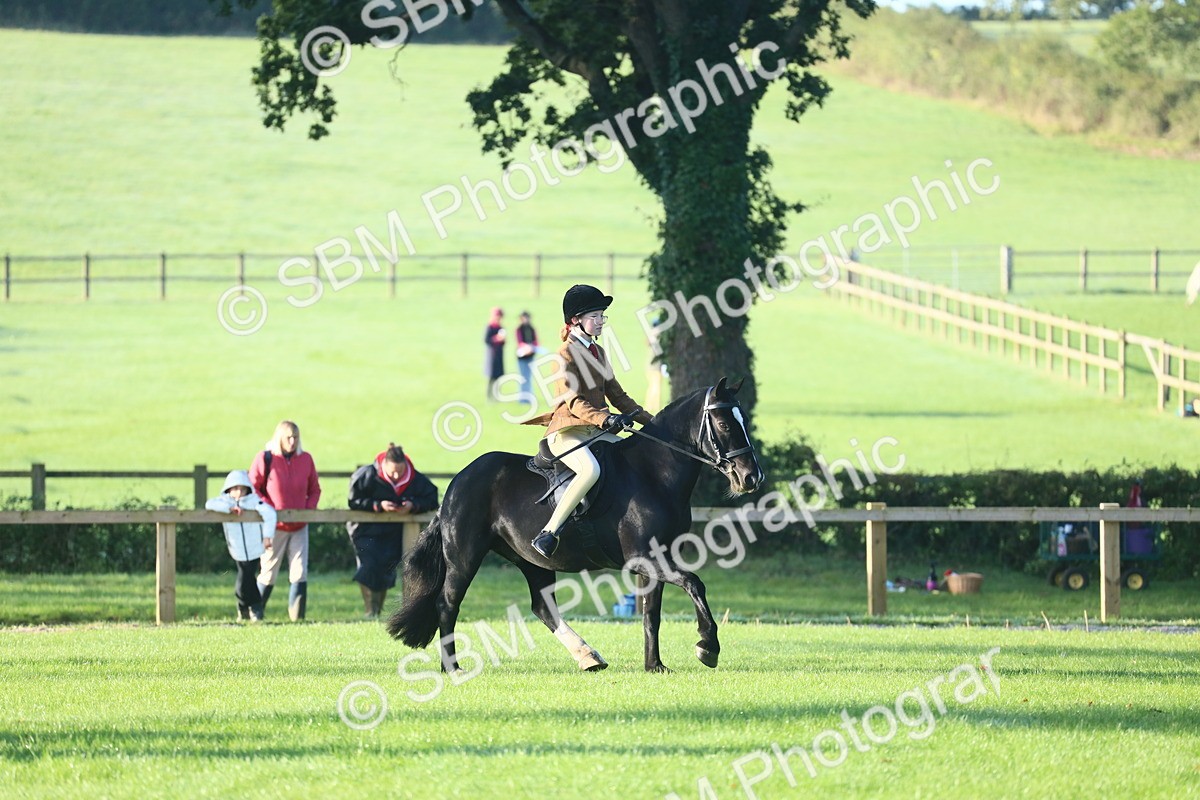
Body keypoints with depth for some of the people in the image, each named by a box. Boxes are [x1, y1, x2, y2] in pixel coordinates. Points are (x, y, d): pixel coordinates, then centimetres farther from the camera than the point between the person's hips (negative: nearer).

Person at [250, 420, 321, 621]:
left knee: (300, 572, -4)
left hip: (299, 526, 3)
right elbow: (252, 488, -3)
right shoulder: (265, 459, -6)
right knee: (268, 572, 3)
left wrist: (308, 508, -5)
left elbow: (315, 489, 13)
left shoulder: (305, 459, 5)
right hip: (274, 526, -3)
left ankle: (297, 615, -2)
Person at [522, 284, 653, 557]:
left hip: (597, 432, 9)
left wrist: (649, 421, 12)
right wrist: (604, 419, -33)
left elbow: (617, 395, 21)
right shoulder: (567, 353, -8)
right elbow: (573, 401, -19)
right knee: (591, 469, -37)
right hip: (567, 432, -9)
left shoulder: (598, 352, 18)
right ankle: (548, 534, -35)